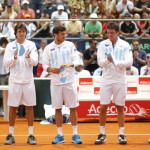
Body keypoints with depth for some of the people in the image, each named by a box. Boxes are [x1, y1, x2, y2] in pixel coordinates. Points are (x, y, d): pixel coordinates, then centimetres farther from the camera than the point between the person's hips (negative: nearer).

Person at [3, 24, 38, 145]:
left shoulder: (31, 45, 2)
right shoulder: (10, 46, 2)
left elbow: (35, 62, -4)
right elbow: (6, 63, -2)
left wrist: (29, 57, -24)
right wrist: (14, 57, -20)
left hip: (28, 80, 0)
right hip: (15, 80, 0)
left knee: (29, 107, 3)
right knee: (13, 107, 4)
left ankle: (31, 135, 7)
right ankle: (11, 134, 11)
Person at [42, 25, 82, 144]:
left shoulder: (70, 45, 2)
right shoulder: (48, 48, 4)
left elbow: (77, 60, -3)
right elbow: (45, 64, 5)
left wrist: (70, 64, -23)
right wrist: (50, 69, -16)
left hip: (69, 81, -1)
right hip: (55, 82, 1)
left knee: (73, 107, 0)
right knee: (57, 109, 5)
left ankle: (75, 134, 7)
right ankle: (60, 135, 13)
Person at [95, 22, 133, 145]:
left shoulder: (125, 45, -2)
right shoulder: (103, 44, 1)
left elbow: (129, 62, -11)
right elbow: (100, 62, -5)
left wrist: (115, 62, -22)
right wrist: (107, 60, -26)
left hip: (120, 80, -1)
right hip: (106, 80, 1)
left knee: (120, 107, 5)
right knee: (103, 107, 1)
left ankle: (121, 134, 12)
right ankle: (102, 134, 11)